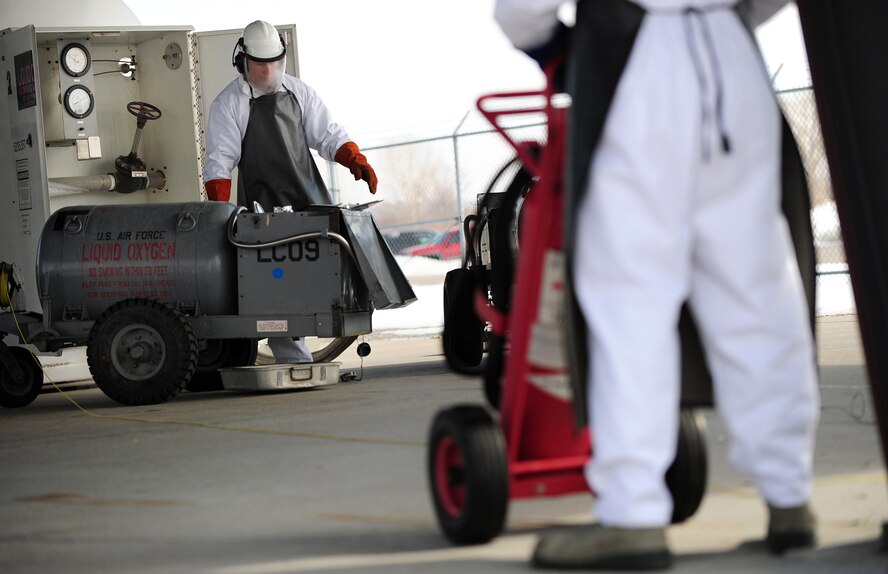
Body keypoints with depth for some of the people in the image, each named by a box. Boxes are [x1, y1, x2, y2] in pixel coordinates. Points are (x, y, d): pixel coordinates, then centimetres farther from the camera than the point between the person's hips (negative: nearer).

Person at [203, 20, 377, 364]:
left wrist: (356, 161, -5)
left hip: (312, 204, 5)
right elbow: (219, 161, -4)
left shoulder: (298, 93, 12)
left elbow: (327, 135, 14)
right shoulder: (229, 104, 0)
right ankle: (293, 361, -10)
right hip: (264, 211, -5)